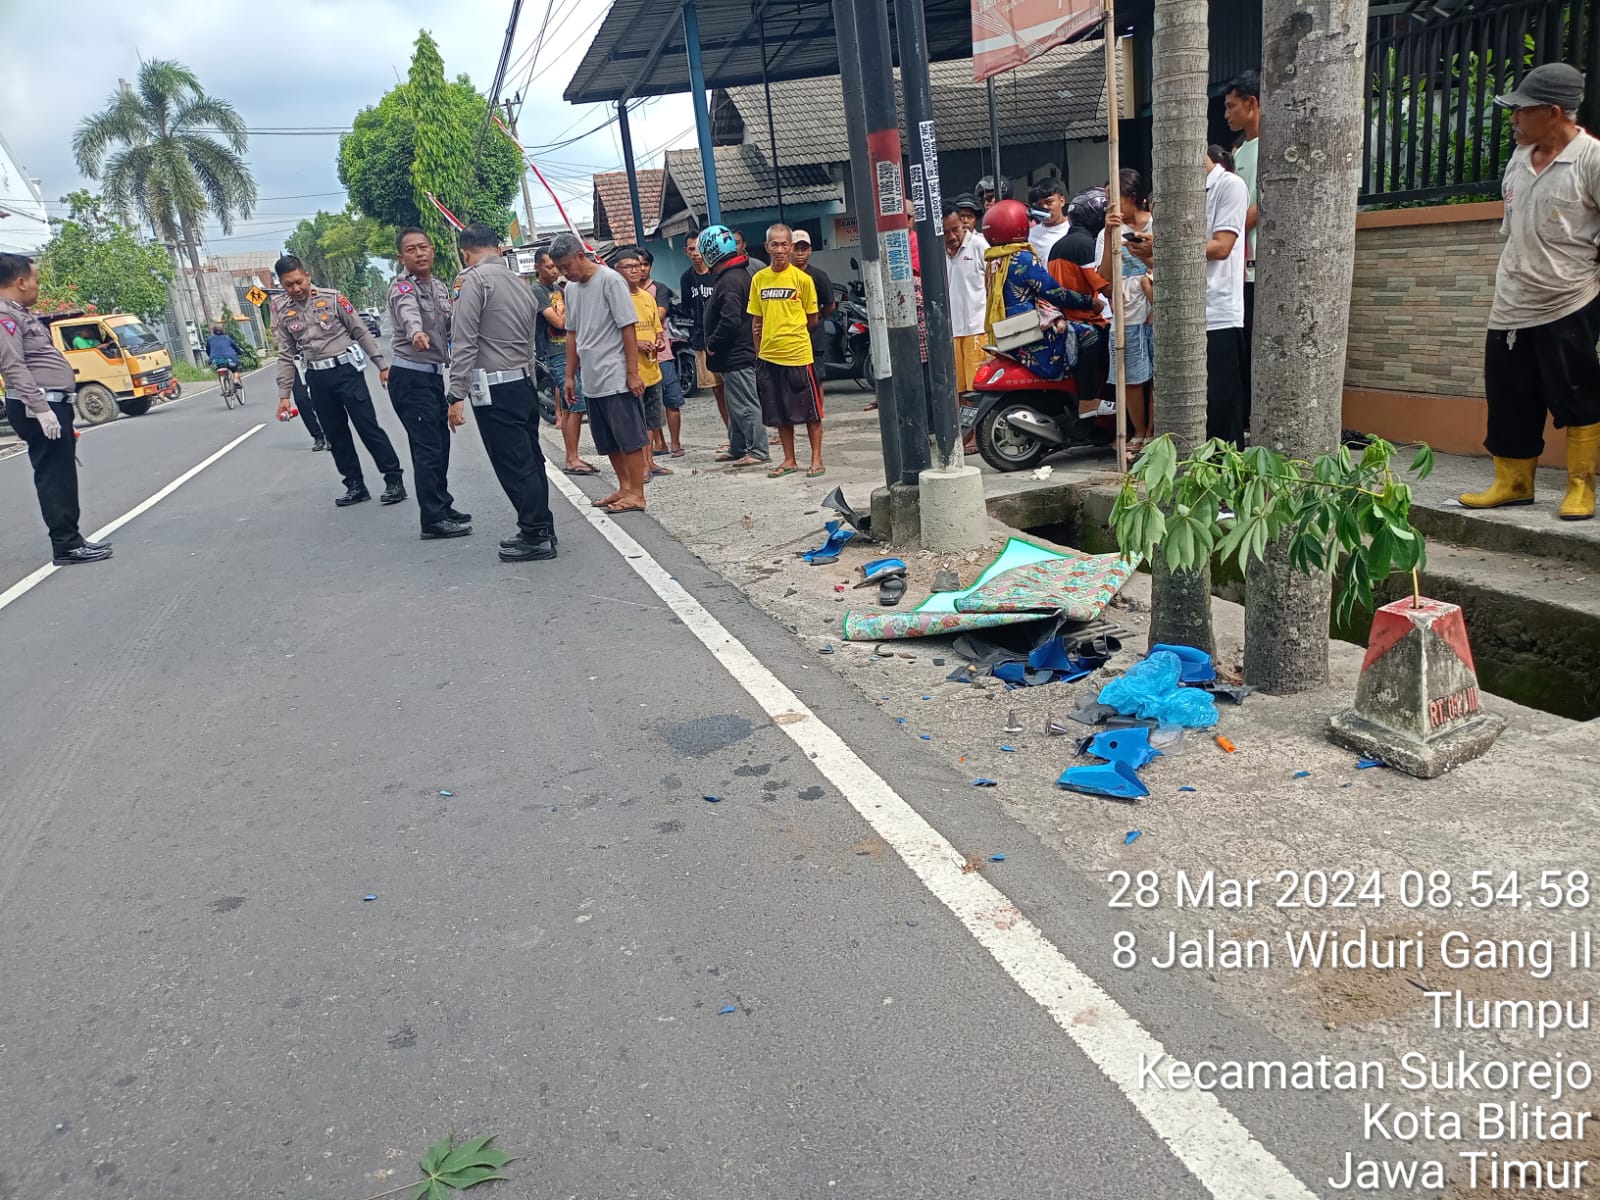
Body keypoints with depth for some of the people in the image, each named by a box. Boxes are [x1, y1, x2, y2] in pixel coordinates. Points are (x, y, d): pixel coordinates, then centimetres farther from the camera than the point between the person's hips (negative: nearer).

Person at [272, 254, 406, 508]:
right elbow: (286, 356, 9)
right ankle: (355, 485, 18)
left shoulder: (331, 298, -5)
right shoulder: (283, 312, 6)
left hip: (346, 370, -4)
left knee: (368, 426, -5)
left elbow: (362, 332, -1)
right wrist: (284, 395, 5)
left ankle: (394, 479, 1)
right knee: (335, 435, 8)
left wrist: (382, 364, -5)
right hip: (317, 379, 4)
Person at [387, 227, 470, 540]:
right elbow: (408, 311, -38)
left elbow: (450, 328, 16)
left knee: (440, 444, 15)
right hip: (410, 377, -9)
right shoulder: (403, 287, -14)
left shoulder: (440, 287, 12)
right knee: (427, 448, -11)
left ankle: (442, 507, 27)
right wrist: (416, 332, -60)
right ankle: (433, 521, -8)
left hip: (433, 375, 9)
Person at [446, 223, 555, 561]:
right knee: (530, 460, 13)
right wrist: (526, 381, 20)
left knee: (513, 465, -3)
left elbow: (464, 342, -14)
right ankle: (540, 530, 20)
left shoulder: (475, 279, -8)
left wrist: (457, 395, -15)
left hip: (494, 390, -8)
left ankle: (535, 537, 1)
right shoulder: (522, 283, 16)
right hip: (525, 383, 8)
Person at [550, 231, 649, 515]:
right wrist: (570, 376, 18)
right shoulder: (571, 288, 13)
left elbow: (628, 328, -12)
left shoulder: (610, 280, -10)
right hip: (592, 380, 8)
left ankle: (636, 494, 3)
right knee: (609, 442, 13)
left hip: (617, 377, -8)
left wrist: (632, 372, -15)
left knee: (630, 438, -2)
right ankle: (625, 487, 23)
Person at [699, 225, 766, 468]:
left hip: (734, 356, -11)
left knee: (745, 404, -6)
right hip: (739, 352, 11)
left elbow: (730, 321, -28)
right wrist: (714, 343, 20)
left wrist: (712, 344, -15)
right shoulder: (742, 275, 14)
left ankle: (758, 451, -2)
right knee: (737, 404, 17)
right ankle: (737, 448, 27)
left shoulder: (729, 281, -19)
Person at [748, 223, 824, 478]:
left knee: (810, 410, 3)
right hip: (768, 356, 4)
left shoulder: (802, 278, -4)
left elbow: (812, 318, 4)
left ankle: (816, 459, 13)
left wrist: (790, 332, 1)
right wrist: (759, 351, 8)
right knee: (780, 412, 10)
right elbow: (757, 319, 12)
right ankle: (789, 461, 21)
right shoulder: (759, 279, 5)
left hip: (798, 353, -4)